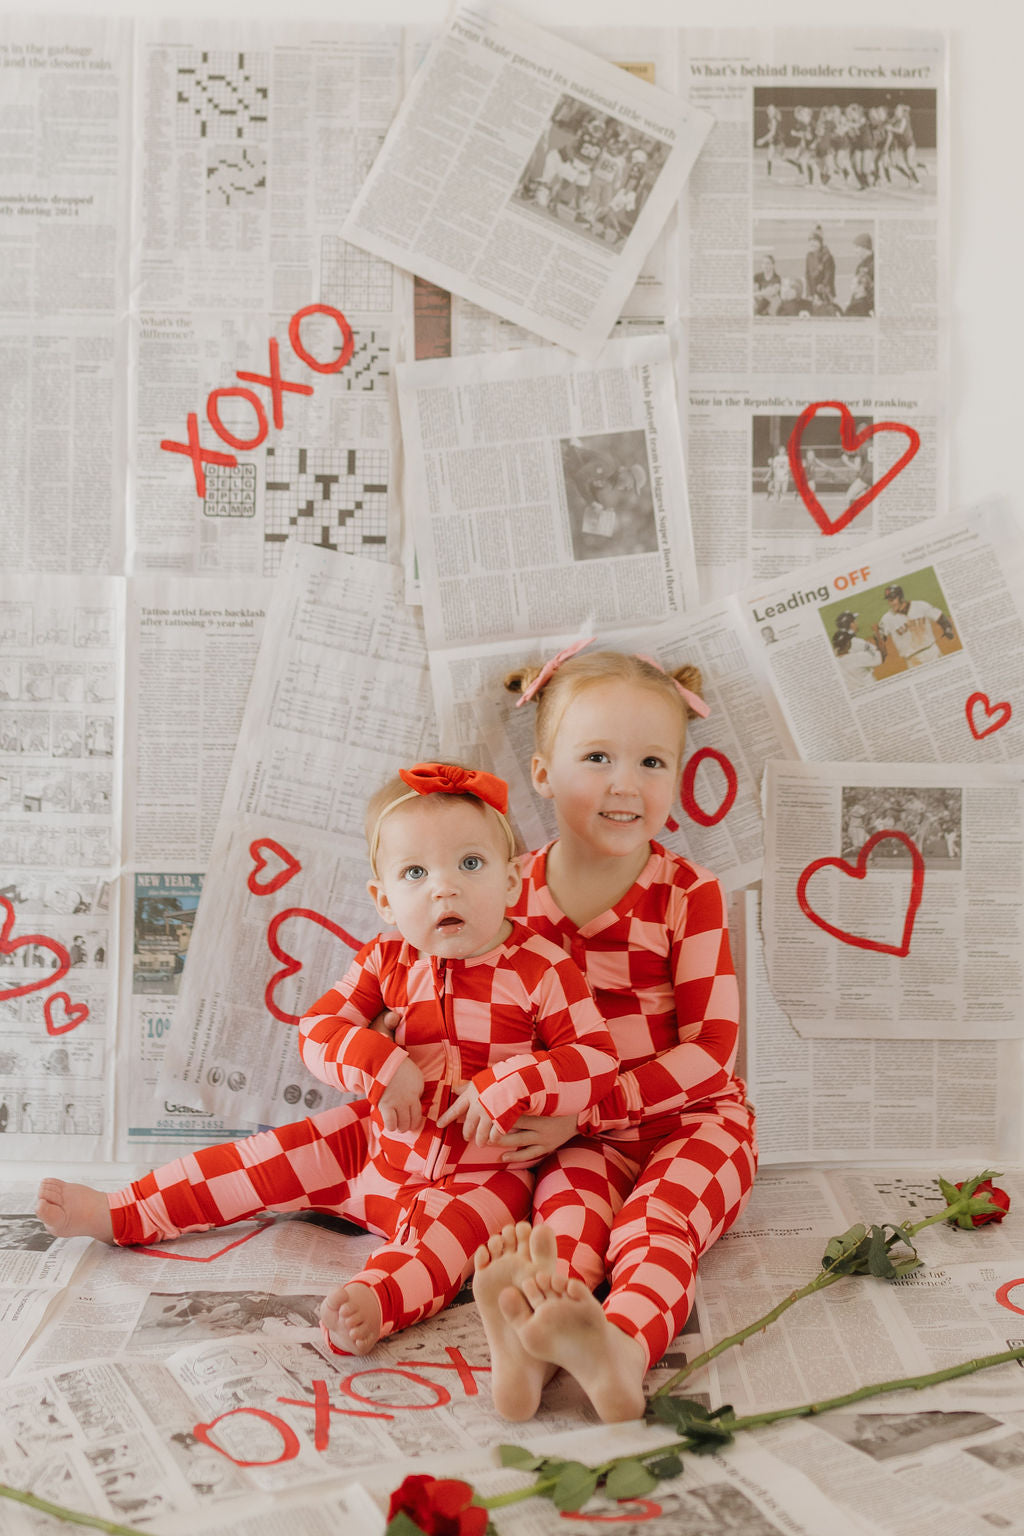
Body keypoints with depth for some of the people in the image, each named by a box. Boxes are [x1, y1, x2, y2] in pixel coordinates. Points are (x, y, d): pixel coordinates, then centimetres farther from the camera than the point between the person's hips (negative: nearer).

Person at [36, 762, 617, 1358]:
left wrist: (506, 1087, -31)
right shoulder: (386, 961, -4)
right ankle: (116, 1213, 11)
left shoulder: (543, 968, -15)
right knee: (273, 1157, 3)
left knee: (448, 1232, -34)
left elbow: (596, 1060, -17)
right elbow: (318, 1031, -4)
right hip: (382, 1143, 5)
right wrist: (380, 1065, -23)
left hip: (484, 1171, -4)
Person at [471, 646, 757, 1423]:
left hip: (687, 1120, -2)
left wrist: (586, 1108, -20)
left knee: (656, 1220, -28)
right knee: (567, 1205, -27)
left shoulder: (689, 894, -9)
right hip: (574, 1133, 2)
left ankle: (624, 1344, -53)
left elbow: (710, 1049, -12)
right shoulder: (514, 890, 0)